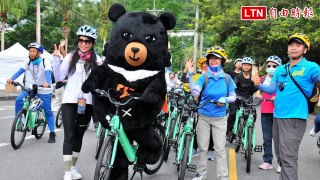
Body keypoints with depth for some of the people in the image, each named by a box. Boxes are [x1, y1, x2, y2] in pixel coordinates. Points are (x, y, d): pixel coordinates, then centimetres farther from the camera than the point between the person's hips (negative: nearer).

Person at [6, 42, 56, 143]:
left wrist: (47, 83, -48)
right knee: (18, 100, -20)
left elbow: (48, 73, -28)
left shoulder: (45, 62, -13)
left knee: (48, 112, 0)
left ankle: (52, 134, 9)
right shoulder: (28, 61, -2)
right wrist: (12, 79, -30)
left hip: (44, 90, -3)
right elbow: (20, 70, -13)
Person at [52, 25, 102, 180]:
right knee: (69, 136, -7)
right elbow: (60, 77, -1)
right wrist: (57, 59, -11)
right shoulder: (71, 57, 2)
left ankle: (73, 167, 26)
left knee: (79, 135, 12)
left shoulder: (96, 59, 5)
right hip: (70, 101, -2)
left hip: (87, 102, 2)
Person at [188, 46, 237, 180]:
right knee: (202, 148, 8)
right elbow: (195, 93, -19)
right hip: (203, 117, 0)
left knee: (220, 148, 0)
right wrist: (190, 75, -28)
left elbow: (233, 96, 5)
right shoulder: (203, 77, -5)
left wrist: (225, 99, -17)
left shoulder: (227, 78, 0)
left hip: (219, 118, 0)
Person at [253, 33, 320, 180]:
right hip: (277, 116, 7)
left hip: (294, 118, -7)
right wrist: (259, 85, -4)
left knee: (288, 158, -11)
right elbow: (271, 89, 15)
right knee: (281, 155, 16)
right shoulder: (280, 69, 15)